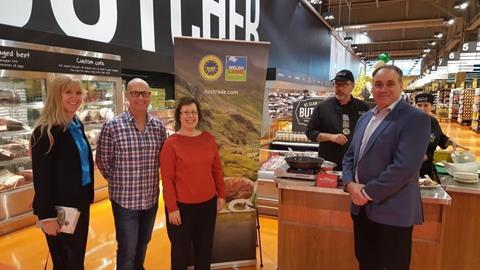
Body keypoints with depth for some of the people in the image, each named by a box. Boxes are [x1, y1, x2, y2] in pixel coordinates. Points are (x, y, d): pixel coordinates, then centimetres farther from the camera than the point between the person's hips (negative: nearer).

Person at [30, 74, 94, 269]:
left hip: (81, 201, 7)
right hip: (61, 207, -7)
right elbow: (41, 177, -19)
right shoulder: (45, 131, -18)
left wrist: (87, 196, 11)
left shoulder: (78, 125, 6)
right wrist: (47, 216, -18)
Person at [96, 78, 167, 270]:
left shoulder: (158, 126, -1)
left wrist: (151, 179, 8)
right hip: (124, 198, -4)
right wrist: (120, 181, 3)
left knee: (143, 243, 23)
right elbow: (102, 161, -4)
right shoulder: (112, 126, -13)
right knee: (127, 248, 8)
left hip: (151, 197, 4)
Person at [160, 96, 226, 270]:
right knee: (181, 249, 15)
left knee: (205, 247, 20)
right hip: (182, 205, -4)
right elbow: (167, 179, -11)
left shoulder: (208, 138, 1)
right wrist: (172, 207, -12)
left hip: (208, 203, 4)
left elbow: (217, 169, 8)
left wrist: (221, 195, 7)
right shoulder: (171, 143, -11)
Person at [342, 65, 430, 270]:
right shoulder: (365, 118, 12)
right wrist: (350, 184, -6)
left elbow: (405, 167, -21)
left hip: (392, 211, -6)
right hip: (361, 207, 7)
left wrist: (368, 192, -16)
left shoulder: (416, 119, -11)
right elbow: (350, 155, 13)